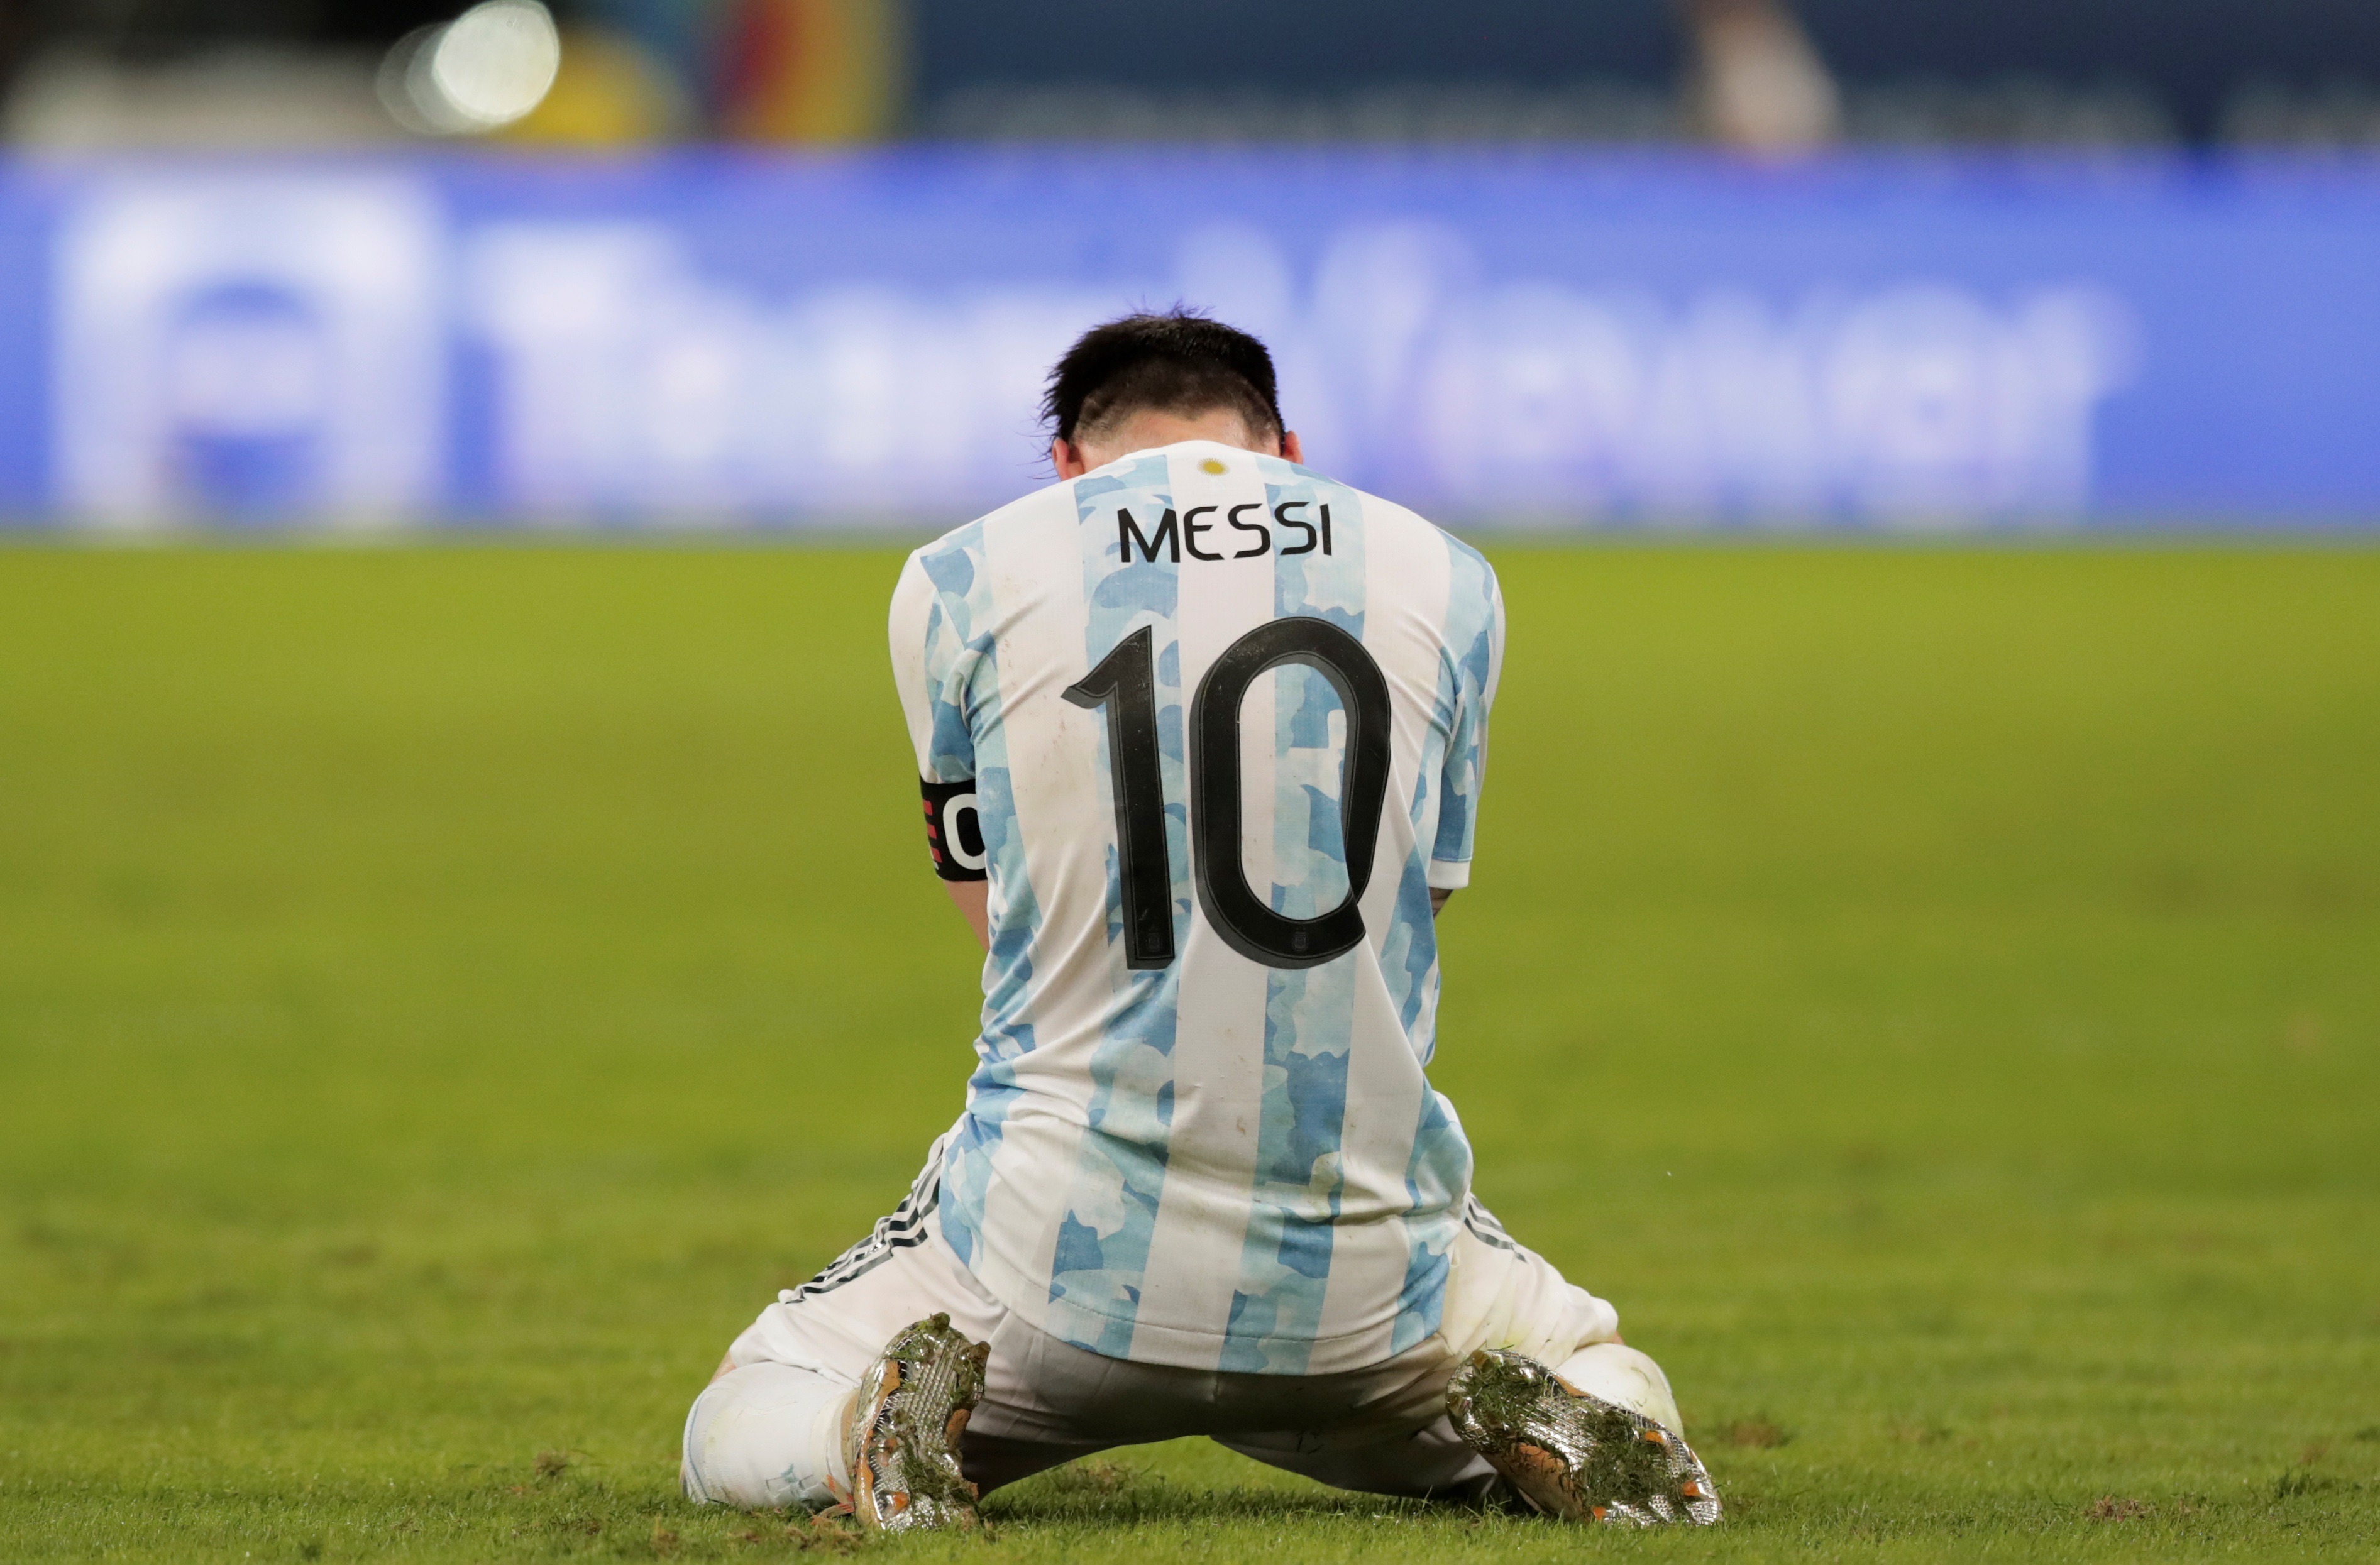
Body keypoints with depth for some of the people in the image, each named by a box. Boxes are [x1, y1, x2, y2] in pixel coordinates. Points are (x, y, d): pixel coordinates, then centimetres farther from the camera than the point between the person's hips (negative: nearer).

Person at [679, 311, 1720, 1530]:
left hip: (1059, 1255, -1)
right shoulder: (1445, 583, 8)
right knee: (1614, 1386, 29)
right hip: (1364, 1280, 1)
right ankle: (1545, 1415, -6)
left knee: (733, 1439, 20)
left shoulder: (960, 584, 3)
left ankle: (875, 1429, -13)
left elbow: (1000, 919, 12)